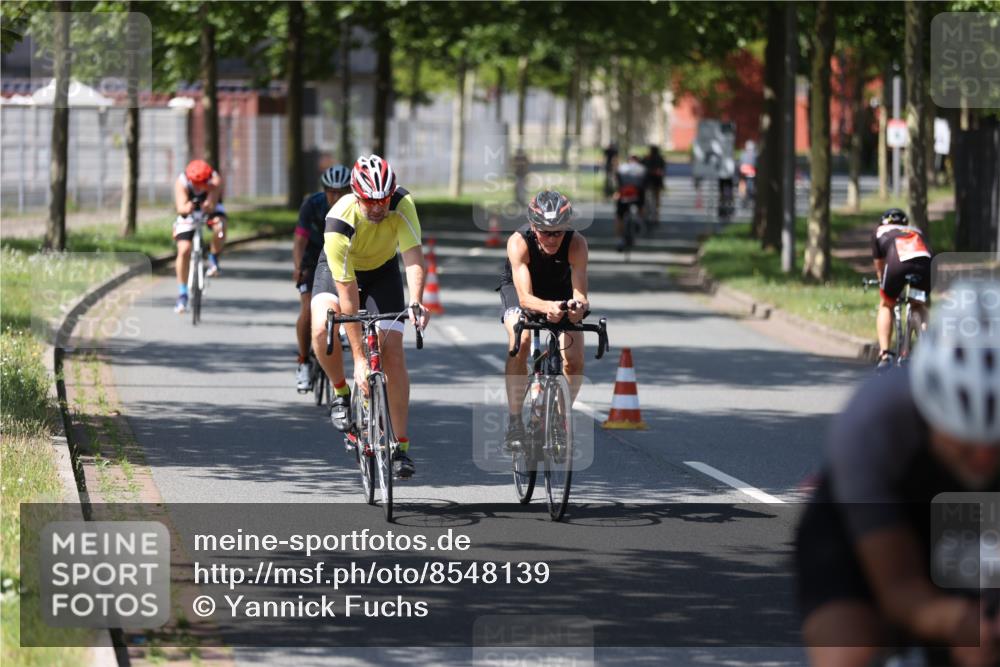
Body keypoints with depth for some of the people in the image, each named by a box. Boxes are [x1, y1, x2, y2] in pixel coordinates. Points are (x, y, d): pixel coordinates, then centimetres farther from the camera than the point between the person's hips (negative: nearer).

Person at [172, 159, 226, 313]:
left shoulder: (216, 180, -32)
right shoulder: (181, 182, -32)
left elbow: (212, 204, -44)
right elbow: (181, 207, -43)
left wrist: (208, 206, -67)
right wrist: (186, 208, -66)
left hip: (210, 208, 0)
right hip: (189, 212, 0)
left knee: (219, 227, -34)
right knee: (184, 251, -12)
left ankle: (214, 259, -5)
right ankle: (182, 294, 2)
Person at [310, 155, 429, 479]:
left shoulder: (402, 204, -30)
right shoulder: (339, 223, -36)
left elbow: (414, 256, -37)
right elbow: (347, 295, -35)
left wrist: (416, 301, -58)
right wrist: (359, 358, -36)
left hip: (382, 270, 2)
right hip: (339, 269, -2)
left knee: (392, 352, -11)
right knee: (321, 330, -31)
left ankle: (401, 446, -6)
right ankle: (341, 392, -4)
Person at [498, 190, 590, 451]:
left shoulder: (576, 243, -32)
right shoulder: (519, 243, -36)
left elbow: (579, 291, -38)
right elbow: (525, 297, -45)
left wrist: (578, 305, -62)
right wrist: (547, 307, -66)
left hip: (560, 292, 2)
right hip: (518, 290, -2)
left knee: (574, 361, -15)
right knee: (520, 342, -32)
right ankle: (514, 420, -24)